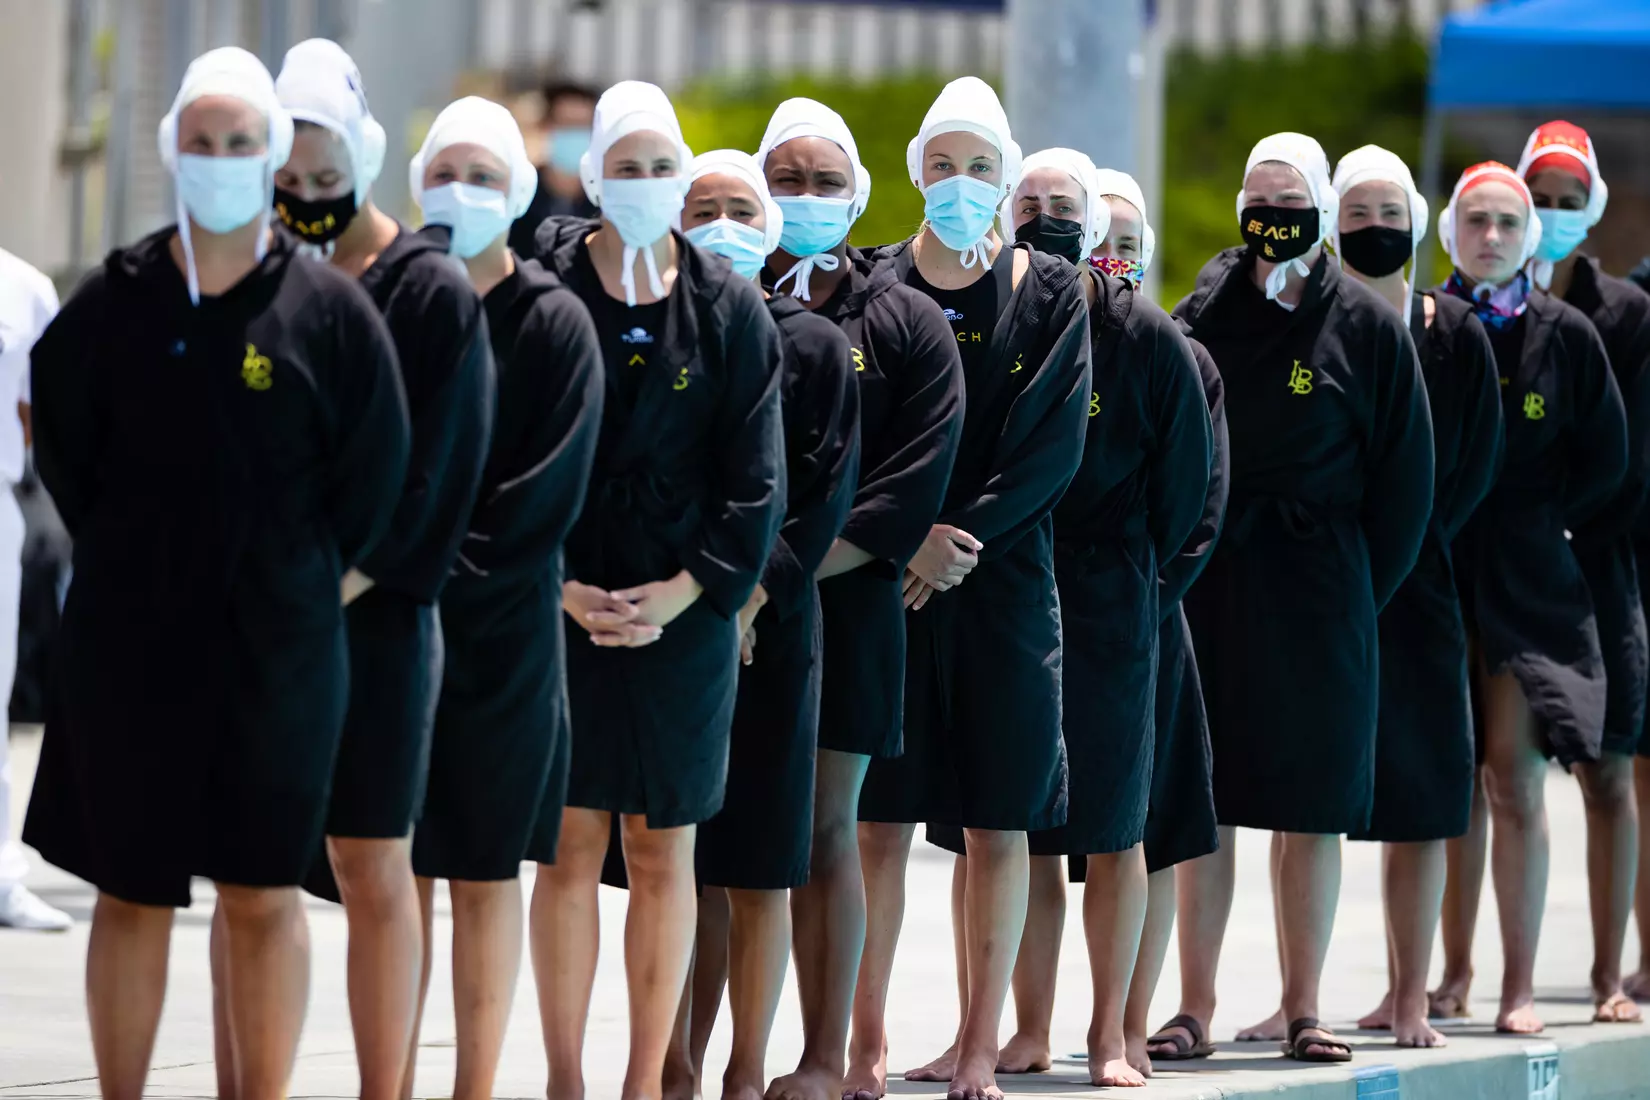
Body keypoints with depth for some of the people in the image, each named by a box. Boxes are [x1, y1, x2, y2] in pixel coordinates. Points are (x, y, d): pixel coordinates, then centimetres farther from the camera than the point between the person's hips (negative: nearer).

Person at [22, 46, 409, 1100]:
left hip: (277, 653, -1)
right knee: (131, 894, 6)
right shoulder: (114, 300, 1)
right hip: (128, 646, 1)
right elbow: (64, 449, 10)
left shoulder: (330, 311, -4)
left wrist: (299, 580, 1)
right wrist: (132, 566, 8)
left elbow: (375, 472, 1)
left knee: (264, 895, 4)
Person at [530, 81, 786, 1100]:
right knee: (570, 846, -1)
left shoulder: (731, 309, 3)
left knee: (664, 854, 4)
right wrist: (558, 588, -10)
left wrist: (686, 591, -8)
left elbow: (757, 481, 1)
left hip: (687, 616, 1)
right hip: (561, 605, -1)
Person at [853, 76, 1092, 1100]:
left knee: (1000, 821, 1)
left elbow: (1053, 448, -2)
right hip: (885, 580, 0)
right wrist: (910, 538, -14)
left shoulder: (1050, 293, 4)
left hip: (1006, 582, 0)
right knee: (883, 815, -2)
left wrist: (965, 537, -13)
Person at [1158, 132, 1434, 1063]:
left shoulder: (1369, 328, -1)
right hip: (1211, 583, 1)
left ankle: (1302, 1008, 10)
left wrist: (1360, 592, 0)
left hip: (1317, 596, -1)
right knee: (1204, 801, 1)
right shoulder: (1206, 314, 4)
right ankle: (1197, 1005, 7)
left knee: (1313, 808, 3)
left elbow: (1405, 479, 3)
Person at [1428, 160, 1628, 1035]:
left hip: (1529, 584, -1)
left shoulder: (1564, 334, 3)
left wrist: (1531, 520, 0)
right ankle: (1454, 973, 11)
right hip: (1436, 577, 1)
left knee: (1516, 781, -6)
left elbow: (1604, 460, 6)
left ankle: (1519, 986, -3)